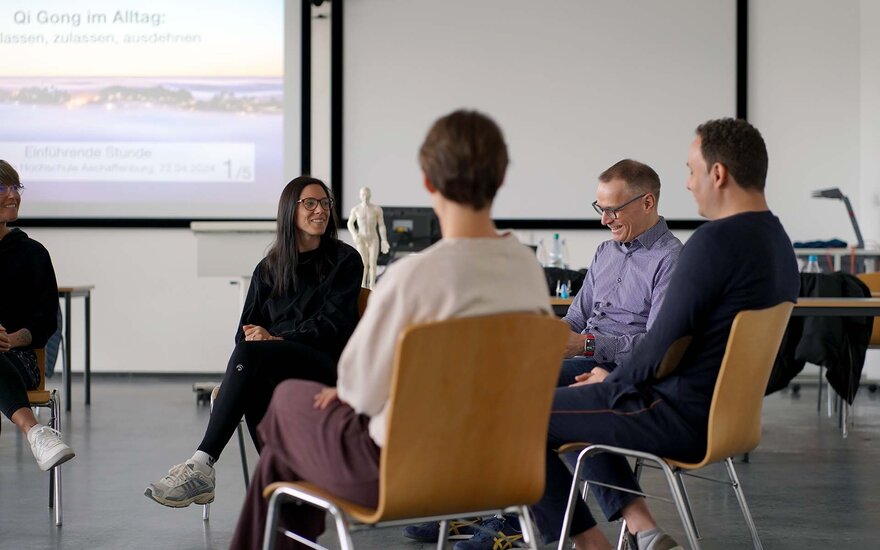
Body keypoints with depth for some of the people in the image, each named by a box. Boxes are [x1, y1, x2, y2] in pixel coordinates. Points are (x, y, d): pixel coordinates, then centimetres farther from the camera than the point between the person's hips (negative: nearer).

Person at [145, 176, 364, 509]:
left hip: (324, 363, -4)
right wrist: (255, 336, -8)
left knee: (250, 354, -34)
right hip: (272, 366, 4)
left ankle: (202, 465, -42)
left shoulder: (344, 260, 9)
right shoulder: (269, 268, 22)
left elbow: (334, 323, -3)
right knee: (254, 387, -36)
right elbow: (247, 327, 18)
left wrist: (278, 339, -14)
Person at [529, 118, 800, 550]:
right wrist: (615, 379, 15)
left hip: (682, 418, -10)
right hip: (726, 412, 10)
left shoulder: (714, 241, -22)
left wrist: (612, 382, 0)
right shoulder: (777, 241, 8)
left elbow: (662, 345, -21)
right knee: (576, 404, 27)